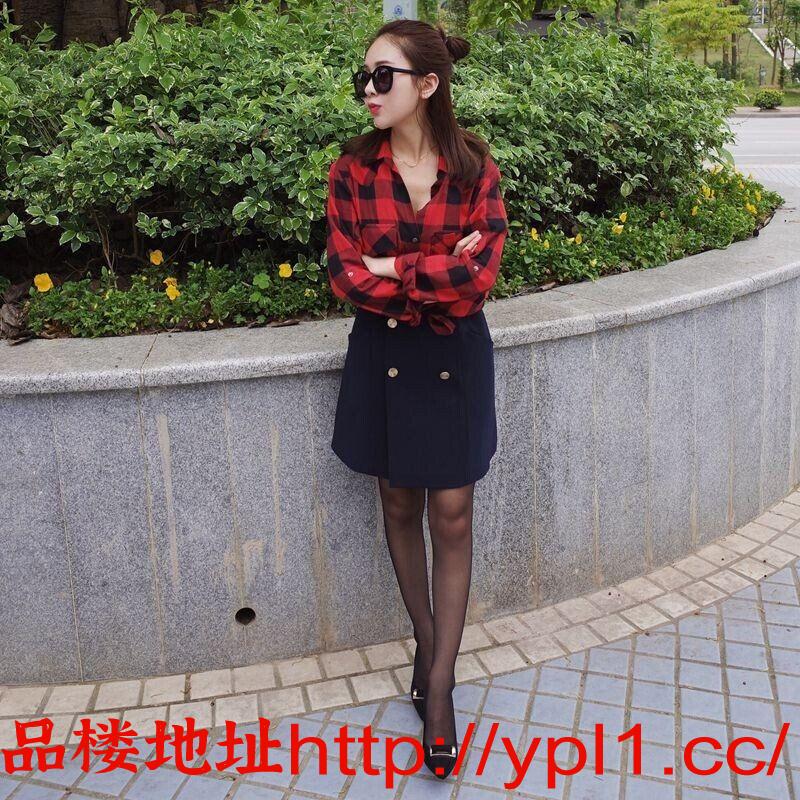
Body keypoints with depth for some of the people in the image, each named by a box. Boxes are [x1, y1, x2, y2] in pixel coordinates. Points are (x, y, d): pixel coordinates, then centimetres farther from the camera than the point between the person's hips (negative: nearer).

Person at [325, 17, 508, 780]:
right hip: (384, 356, 1)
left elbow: (481, 273, -16)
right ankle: (426, 640, 36)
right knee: (400, 504, 13)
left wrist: (394, 269, -17)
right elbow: (345, 276, -11)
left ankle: (440, 686, 13)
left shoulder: (474, 167, -8)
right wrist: (439, 278, -16)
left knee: (451, 517, 2)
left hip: (455, 356, -1)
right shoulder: (352, 168, -6)